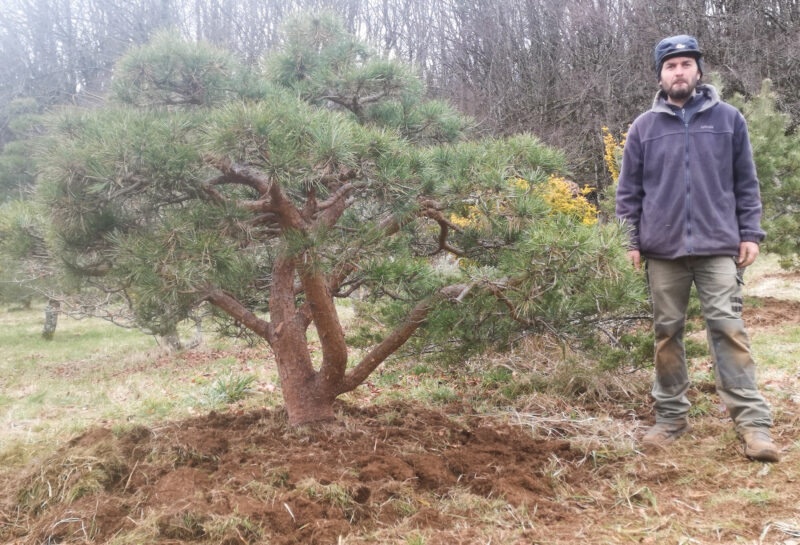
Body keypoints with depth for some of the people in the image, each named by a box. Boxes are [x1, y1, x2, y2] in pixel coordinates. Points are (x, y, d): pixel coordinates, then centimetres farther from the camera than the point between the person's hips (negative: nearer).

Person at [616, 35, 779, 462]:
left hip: (718, 246, -1)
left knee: (728, 327, -8)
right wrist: (632, 242, 2)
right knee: (666, 332, 7)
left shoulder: (728, 119, 7)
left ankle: (752, 420, -5)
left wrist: (750, 234, 1)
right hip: (663, 250, 1)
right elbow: (629, 191, 8)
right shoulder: (643, 128, 8)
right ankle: (671, 415, 17)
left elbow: (746, 183, 8)